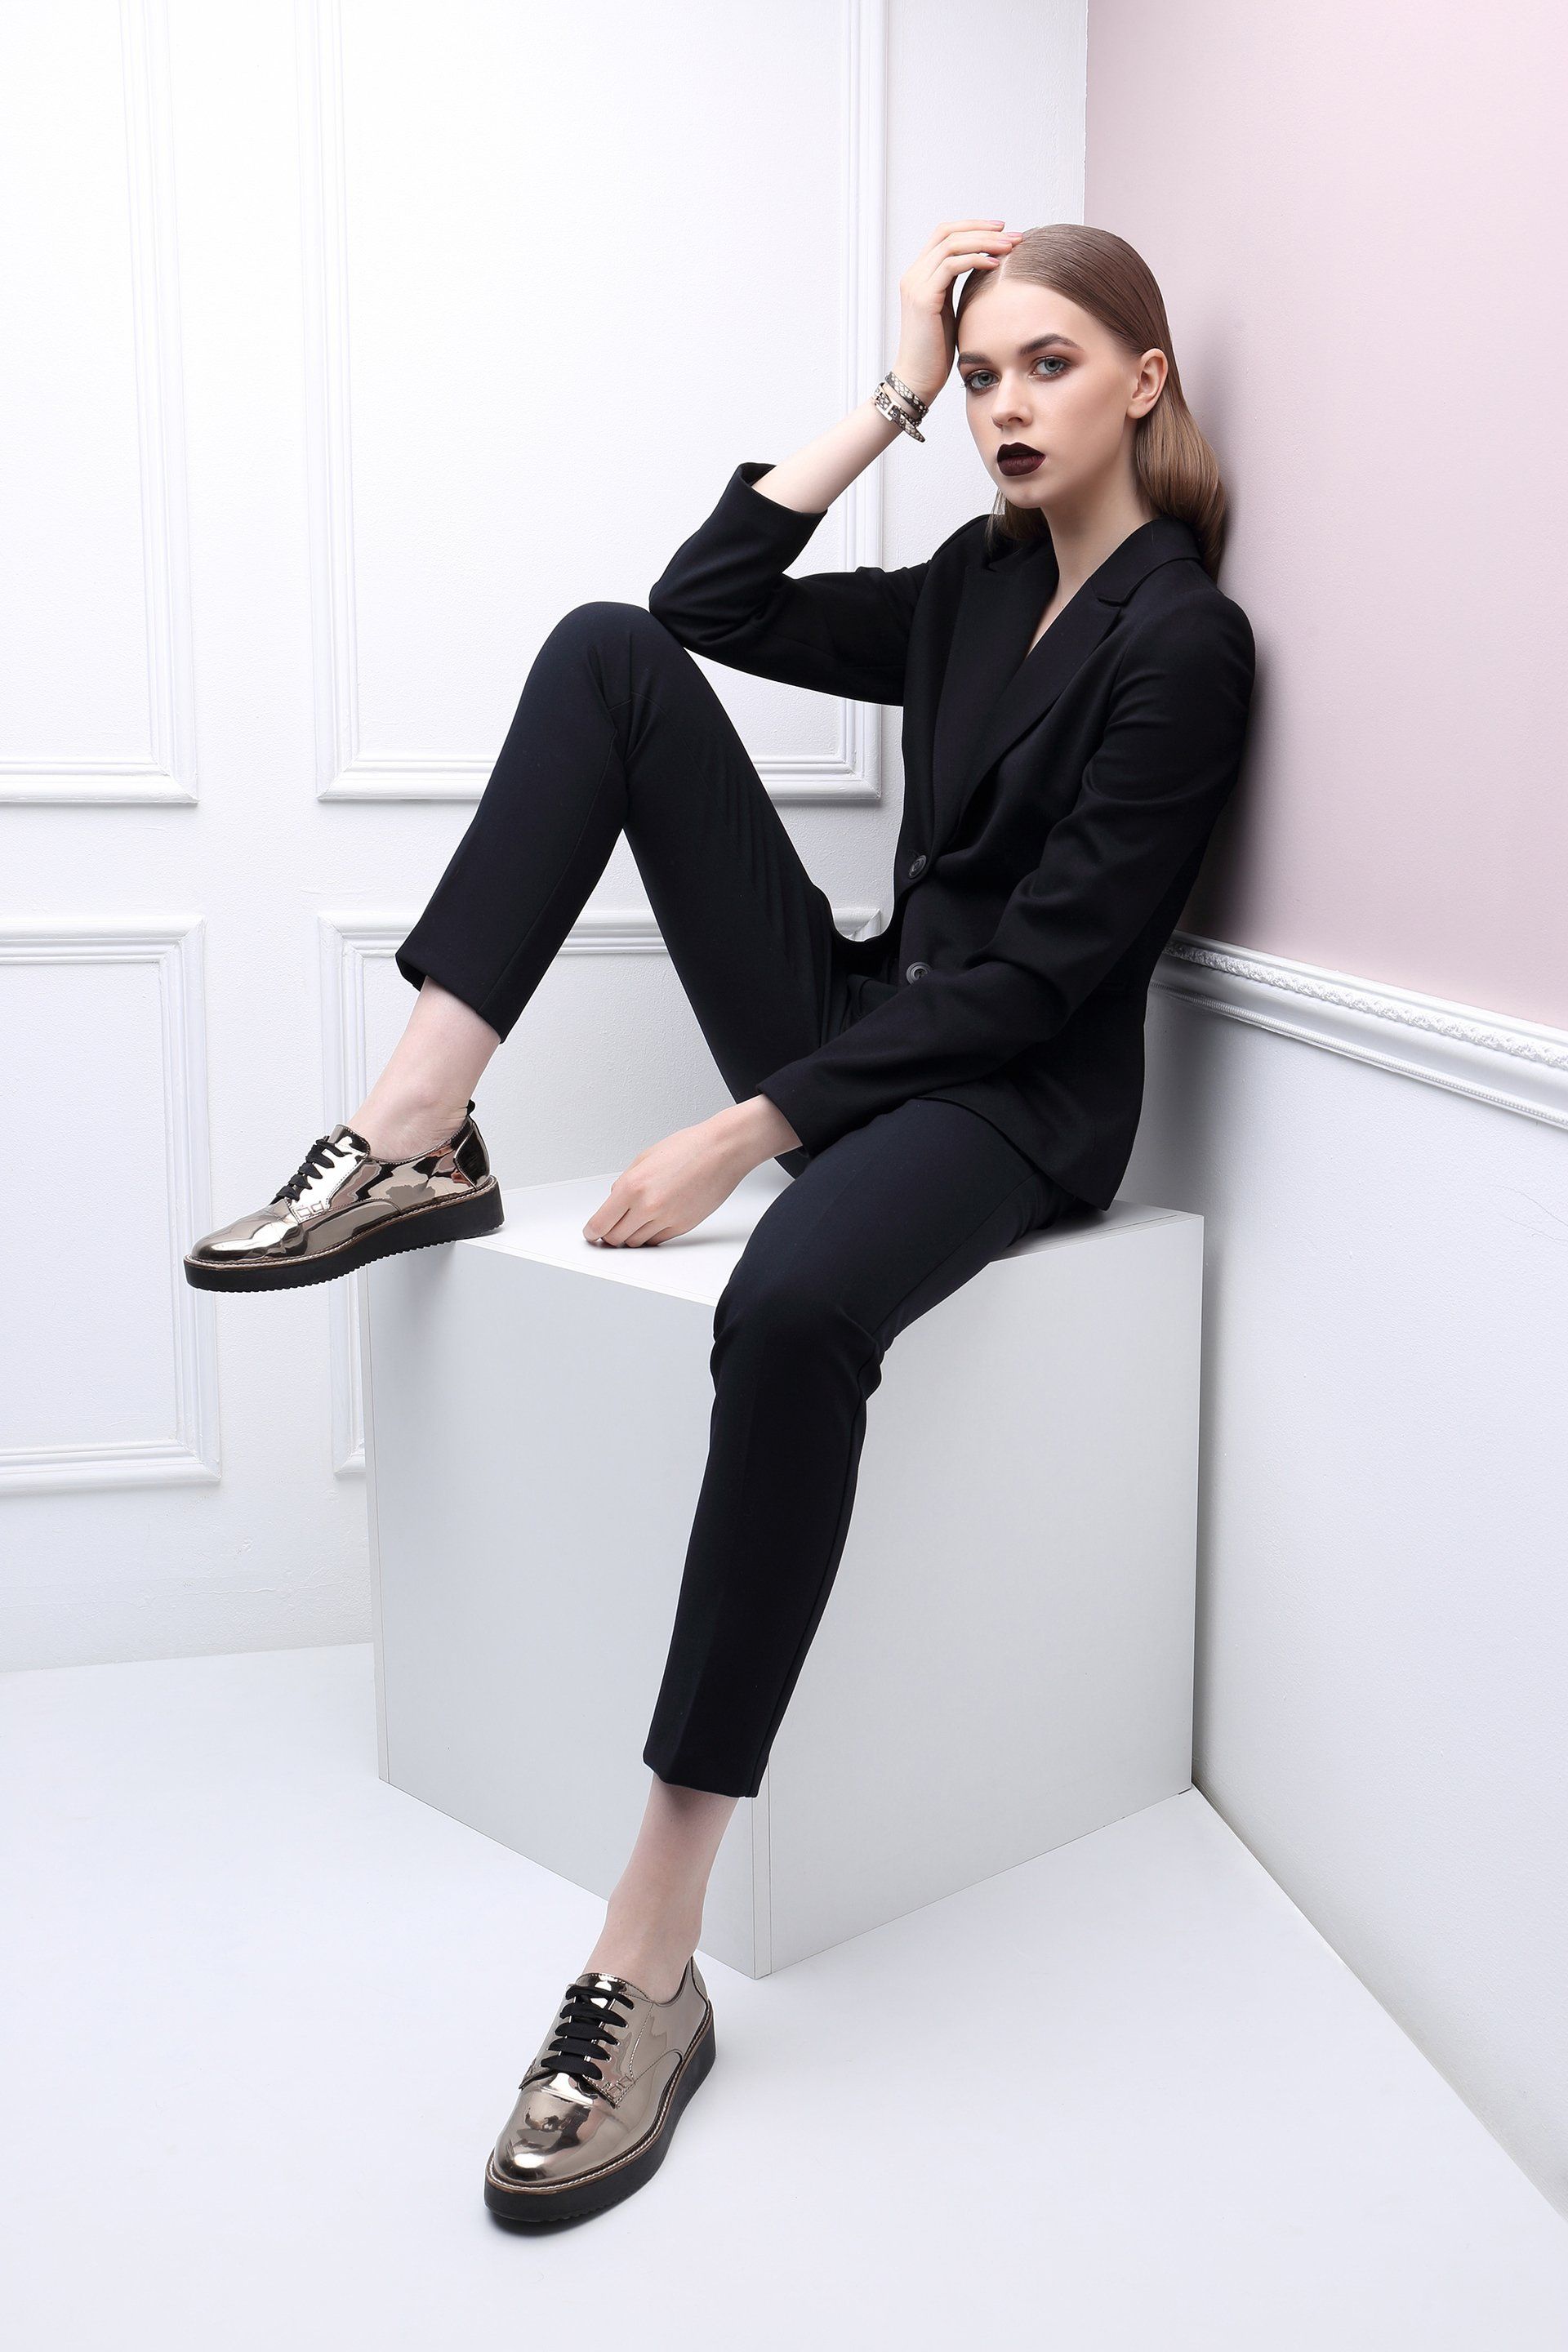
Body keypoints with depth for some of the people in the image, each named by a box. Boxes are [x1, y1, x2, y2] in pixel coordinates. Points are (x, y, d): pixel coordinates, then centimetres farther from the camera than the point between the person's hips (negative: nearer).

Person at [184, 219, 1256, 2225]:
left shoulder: (1183, 641, -11)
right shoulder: (979, 580, 12)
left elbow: (1044, 967, -18)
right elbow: (706, 600, 12)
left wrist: (744, 1134, -22)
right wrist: (890, 395, 7)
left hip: (1016, 1101, -7)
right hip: (862, 1033, 8)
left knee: (794, 1299, -44)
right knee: (610, 649, -5)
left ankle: (652, 1959, -37)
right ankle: (414, 1140, -17)